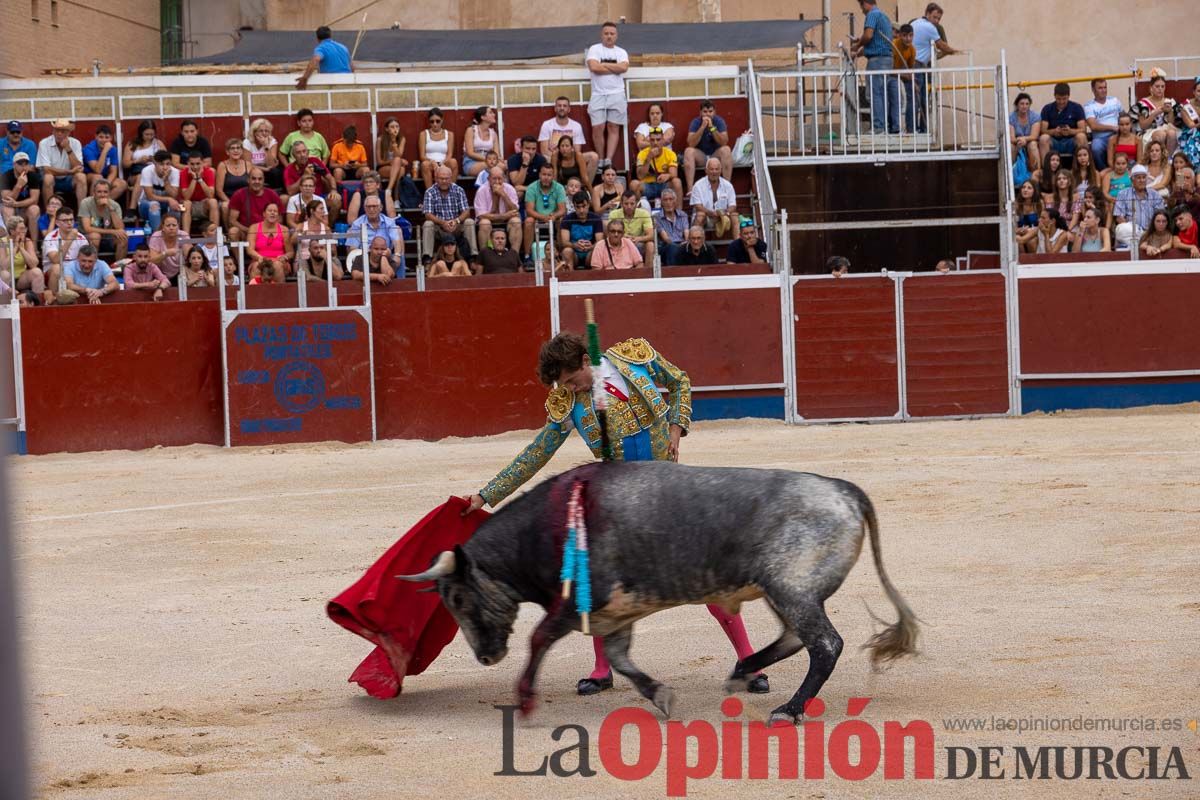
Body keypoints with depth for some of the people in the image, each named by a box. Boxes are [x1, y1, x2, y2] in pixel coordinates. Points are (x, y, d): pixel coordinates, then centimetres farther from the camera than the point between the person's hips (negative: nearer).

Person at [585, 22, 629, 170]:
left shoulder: (621, 52, 12)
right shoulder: (594, 49, 4)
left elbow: (624, 67, -8)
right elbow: (594, 67, -14)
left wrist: (603, 65, -7)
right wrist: (615, 68, -6)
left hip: (617, 94, 2)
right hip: (598, 95, -2)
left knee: (613, 128, -3)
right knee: (598, 128, -7)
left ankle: (608, 160, -8)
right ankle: (600, 160, 4)